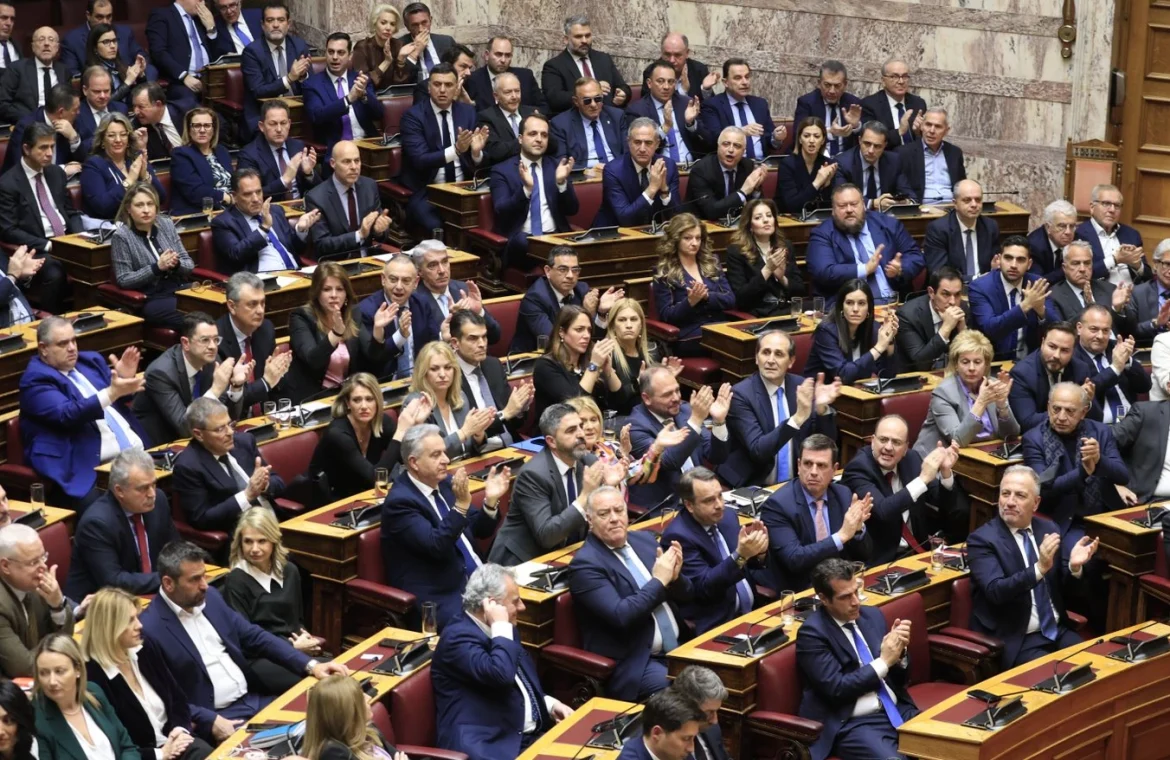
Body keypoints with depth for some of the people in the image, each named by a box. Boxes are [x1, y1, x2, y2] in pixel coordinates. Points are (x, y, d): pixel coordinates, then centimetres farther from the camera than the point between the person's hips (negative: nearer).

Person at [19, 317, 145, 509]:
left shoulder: (91, 360, 18)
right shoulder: (36, 379, -4)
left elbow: (121, 400, 20)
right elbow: (67, 415, -18)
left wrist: (124, 380, -3)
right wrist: (111, 393, -27)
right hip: (88, 467, -7)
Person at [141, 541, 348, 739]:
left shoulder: (210, 597, 8)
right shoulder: (150, 629, -14)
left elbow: (255, 637, 14)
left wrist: (311, 665, 4)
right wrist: (211, 721, -24)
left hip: (253, 699, 8)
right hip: (215, 719, -8)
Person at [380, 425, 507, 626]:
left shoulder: (445, 482, 8)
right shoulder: (400, 500, -14)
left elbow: (479, 531, 14)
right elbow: (437, 547, -23)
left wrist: (490, 501, -4)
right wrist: (461, 505, -30)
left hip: (475, 581, 8)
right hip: (437, 598, -8)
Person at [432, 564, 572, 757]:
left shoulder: (500, 632, 15)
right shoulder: (458, 636, -12)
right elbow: (501, 675, -28)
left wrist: (550, 704, 11)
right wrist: (501, 626, -16)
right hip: (491, 745, -9)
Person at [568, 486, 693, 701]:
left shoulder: (644, 539, 10)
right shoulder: (585, 564, -11)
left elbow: (685, 594, 14)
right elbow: (620, 616, -22)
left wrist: (675, 576, -8)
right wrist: (658, 581, -15)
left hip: (678, 648, 7)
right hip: (635, 663, -7)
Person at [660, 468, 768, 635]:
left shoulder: (728, 516, 6)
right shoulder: (678, 536, -15)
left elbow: (752, 563, 14)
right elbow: (704, 587, -19)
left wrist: (759, 550, -10)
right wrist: (740, 555, -30)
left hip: (752, 611, 7)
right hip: (716, 625, -7)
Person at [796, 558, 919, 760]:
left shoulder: (872, 615, 13)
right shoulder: (812, 633, -6)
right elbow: (836, 689, -13)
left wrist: (899, 653, -4)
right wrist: (884, 661, -11)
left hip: (899, 712, 6)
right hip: (854, 724, -6)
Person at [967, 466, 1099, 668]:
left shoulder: (1048, 529, 7)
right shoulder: (982, 539, -10)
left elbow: (1059, 584, 14)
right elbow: (995, 591, -24)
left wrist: (1074, 566, -7)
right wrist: (1039, 568, -34)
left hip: (1057, 631, 6)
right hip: (1014, 639, -6)